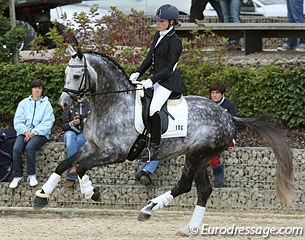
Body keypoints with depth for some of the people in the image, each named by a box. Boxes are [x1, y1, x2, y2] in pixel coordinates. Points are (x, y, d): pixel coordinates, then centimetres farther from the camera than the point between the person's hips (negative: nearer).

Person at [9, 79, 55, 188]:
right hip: (24, 132, 3)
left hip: (40, 133, -3)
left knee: (29, 147, -33)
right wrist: (25, 131, -11)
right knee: (16, 149, -27)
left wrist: (33, 133, -14)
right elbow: (18, 121, 7)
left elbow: (47, 123, -3)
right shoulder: (24, 103, 14)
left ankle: (32, 175, -22)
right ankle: (17, 176, -20)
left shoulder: (46, 104, 7)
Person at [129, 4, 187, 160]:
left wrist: (152, 80, -24)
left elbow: (170, 68, -18)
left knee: (153, 109, -22)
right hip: (155, 77, 9)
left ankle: (154, 148, -14)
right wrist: (138, 73, 4)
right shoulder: (158, 35, 10)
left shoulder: (174, 41, -16)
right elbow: (150, 58, 16)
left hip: (168, 80, -9)